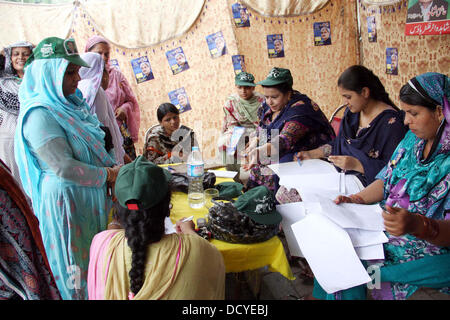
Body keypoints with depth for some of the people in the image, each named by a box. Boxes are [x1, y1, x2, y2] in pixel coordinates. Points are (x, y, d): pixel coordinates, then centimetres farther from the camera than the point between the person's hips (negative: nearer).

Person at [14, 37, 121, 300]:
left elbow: (94, 147, 18)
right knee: (78, 269, 7)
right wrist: (108, 175, -15)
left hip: (91, 197, 8)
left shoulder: (71, 104, 8)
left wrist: (114, 166, 2)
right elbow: (64, 168, -25)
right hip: (66, 200, -8)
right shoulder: (40, 115, -20)